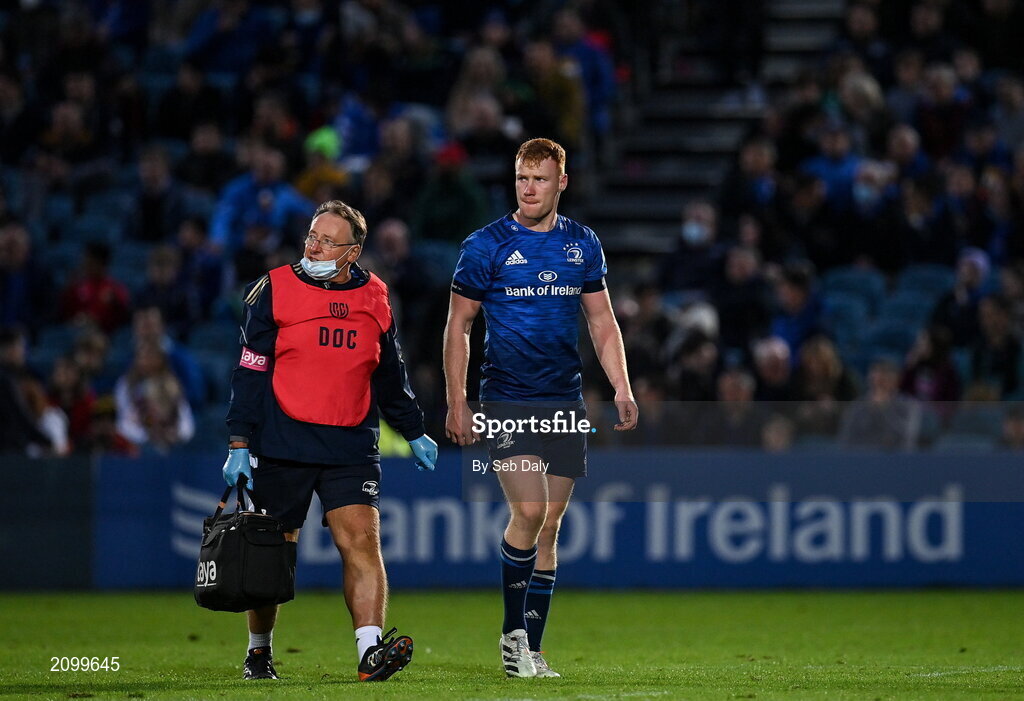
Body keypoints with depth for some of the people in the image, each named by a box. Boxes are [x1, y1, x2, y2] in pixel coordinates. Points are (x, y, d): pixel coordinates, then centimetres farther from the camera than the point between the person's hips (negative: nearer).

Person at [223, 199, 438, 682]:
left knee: (363, 540, -14)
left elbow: (390, 375, 22)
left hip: (352, 448, 2)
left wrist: (414, 432, 26)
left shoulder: (374, 299, 8)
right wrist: (239, 444, -6)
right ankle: (259, 651, 25)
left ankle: (370, 651, -21)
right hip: (282, 448, -2)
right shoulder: (275, 290, -1)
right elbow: (250, 371, -1)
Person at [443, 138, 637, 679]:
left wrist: (621, 389, 6)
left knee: (549, 527, 6)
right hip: (506, 400, -4)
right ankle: (513, 632, -2)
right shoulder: (486, 245, -3)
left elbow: (601, 321, 16)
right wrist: (456, 401, -5)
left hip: (565, 401, 4)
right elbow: (458, 325, 1)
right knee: (528, 511, -18)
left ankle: (531, 649, 12)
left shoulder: (583, 245, 8)